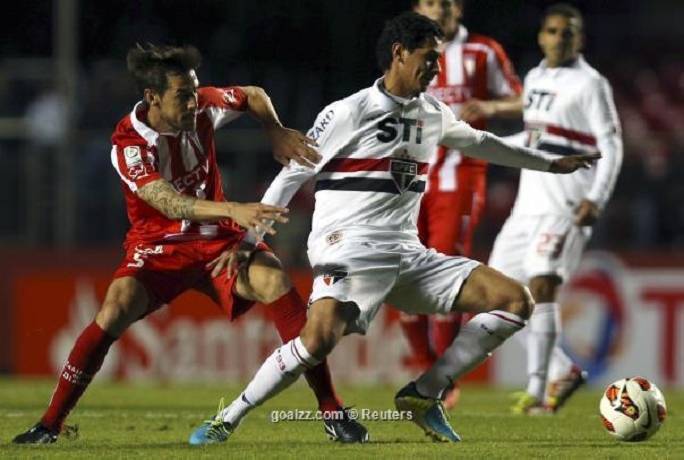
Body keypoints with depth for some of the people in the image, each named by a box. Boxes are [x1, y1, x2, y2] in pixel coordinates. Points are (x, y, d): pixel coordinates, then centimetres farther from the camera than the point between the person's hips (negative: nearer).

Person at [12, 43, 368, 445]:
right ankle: (50, 424, -12)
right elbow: (169, 203, -37)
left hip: (218, 239, 3)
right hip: (158, 246, -3)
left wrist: (277, 132, -6)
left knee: (277, 283, -23)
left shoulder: (203, 107, -9)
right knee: (113, 315, -26)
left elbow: (254, 96, 13)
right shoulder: (129, 144, -22)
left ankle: (332, 411, -18)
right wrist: (234, 210, -50)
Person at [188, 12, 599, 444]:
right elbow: (292, 174, -5)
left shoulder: (433, 113, 15)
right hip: (351, 249, -7)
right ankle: (225, 421, -19)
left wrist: (551, 163, 41)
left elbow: (480, 143, 33)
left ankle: (424, 396, -1)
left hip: (409, 254, 8)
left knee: (516, 300, -2)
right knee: (318, 340, -34)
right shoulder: (348, 113, -6)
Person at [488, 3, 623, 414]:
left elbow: (611, 145, -9)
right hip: (529, 200, 8)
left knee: (542, 286, -19)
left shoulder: (590, 84, -5)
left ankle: (537, 391, -17)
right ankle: (564, 372, 16)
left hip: (566, 204, -8)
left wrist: (596, 199, -20)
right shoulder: (535, 78, 16)